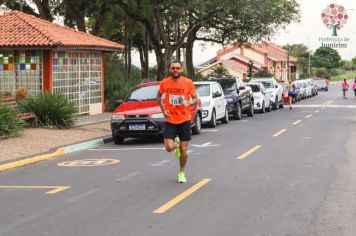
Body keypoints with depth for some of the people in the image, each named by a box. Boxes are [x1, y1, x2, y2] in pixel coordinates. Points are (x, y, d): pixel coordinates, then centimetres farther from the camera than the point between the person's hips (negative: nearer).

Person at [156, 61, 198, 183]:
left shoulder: (188, 83, -5)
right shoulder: (164, 83, -2)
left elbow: (195, 99, 2)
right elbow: (159, 96, 16)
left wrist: (189, 103, -21)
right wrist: (163, 109, 1)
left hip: (184, 120, -1)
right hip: (170, 120, 1)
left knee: (183, 150, 3)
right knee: (169, 148, -12)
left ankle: (182, 173, 24)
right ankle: (176, 145, 27)